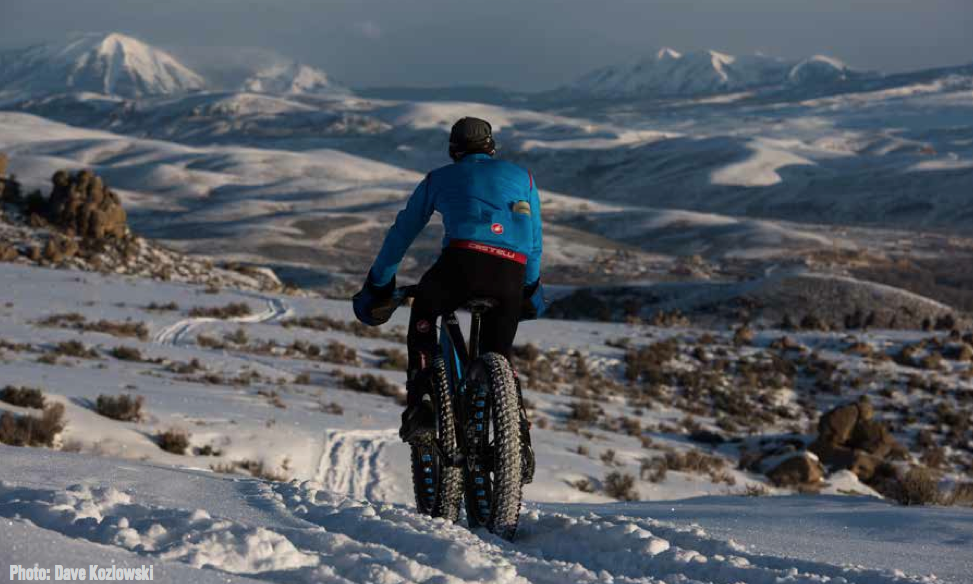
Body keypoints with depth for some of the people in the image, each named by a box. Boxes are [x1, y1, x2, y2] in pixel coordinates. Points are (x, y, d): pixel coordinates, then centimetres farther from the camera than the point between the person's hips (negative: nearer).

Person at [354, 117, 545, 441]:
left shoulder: (439, 178, 27)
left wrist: (376, 287, 40)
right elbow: (535, 242, 34)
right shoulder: (521, 176, 31)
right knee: (498, 357, 18)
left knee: (423, 315, 27)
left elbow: (401, 235, 31)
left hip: (463, 260, -1)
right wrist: (531, 290, 47)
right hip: (511, 272, 1)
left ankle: (418, 406, 12)